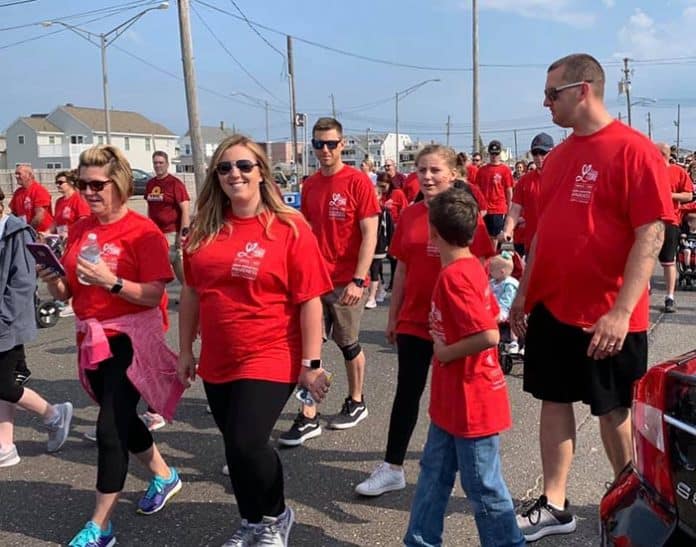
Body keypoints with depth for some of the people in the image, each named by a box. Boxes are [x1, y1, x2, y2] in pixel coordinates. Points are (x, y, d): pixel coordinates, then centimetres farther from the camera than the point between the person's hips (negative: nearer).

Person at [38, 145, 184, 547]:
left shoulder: (143, 231, -13)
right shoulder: (79, 231, 7)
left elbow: (154, 295, -17)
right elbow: (68, 294, 11)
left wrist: (112, 282, -29)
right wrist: (53, 280, -9)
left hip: (131, 338, -7)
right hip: (93, 339, 8)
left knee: (110, 429, -7)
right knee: (122, 420, 19)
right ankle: (165, 477, 43)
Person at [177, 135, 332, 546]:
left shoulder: (290, 229, -11)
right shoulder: (204, 230, 3)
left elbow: (310, 301, -11)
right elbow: (192, 293, 11)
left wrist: (311, 363, -12)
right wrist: (186, 350, 12)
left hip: (270, 359, -5)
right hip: (217, 362, 5)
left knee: (246, 444, -12)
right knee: (236, 447, 16)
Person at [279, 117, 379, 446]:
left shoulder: (357, 182, -9)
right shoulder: (309, 186, 7)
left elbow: (370, 236, -12)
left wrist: (358, 280, -18)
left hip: (346, 282, -5)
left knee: (348, 344, 10)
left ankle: (356, 403, 31)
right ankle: (308, 418, 8)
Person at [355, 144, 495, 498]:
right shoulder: (409, 216, 3)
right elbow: (402, 270, 9)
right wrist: (392, 316, 10)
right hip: (413, 320, 3)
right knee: (407, 392, 7)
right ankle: (392, 468, 15)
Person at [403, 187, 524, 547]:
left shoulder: (453, 276, -23)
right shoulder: (471, 268, 5)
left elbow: (490, 336, -31)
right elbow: (491, 314, 19)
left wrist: (446, 352, -18)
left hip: (471, 400, -10)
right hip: (453, 398, 10)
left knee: (483, 486, 5)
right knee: (434, 472, 19)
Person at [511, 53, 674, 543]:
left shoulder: (634, 150, -12)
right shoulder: (557, 157, 9)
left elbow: (652, 235, -17)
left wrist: (621, 311, -23)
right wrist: (524, 293, 13)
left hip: (606, 317, -6)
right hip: (551, 308, 6)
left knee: (614, 410, 9)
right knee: (554, 400, 11)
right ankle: (554, 506, 24)